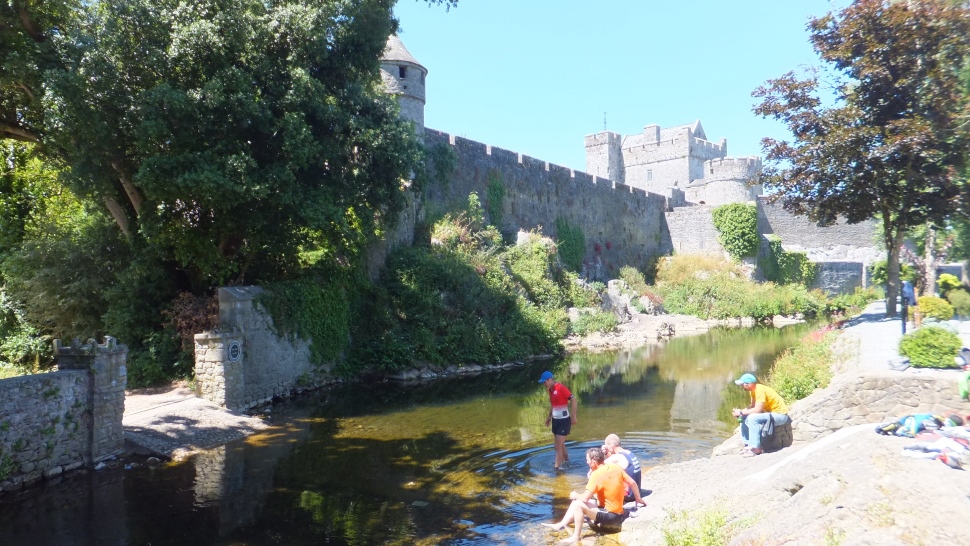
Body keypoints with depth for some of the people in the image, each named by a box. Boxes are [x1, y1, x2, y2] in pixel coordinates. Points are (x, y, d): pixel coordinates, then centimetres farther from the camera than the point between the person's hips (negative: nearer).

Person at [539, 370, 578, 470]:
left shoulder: (561, 388, -20)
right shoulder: (550, 390, 6)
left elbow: (574, 400, -18)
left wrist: (573, 416, -18)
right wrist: (549, 416, 14)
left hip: (564, 420, -8)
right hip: (555, 420, 8)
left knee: (558, 446, -7)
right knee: (560, 444, 19)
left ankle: (557, 468, -2)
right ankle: (566, 461, 36)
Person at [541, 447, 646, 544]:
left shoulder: (596, 474, -22)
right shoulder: (616, 467, 0)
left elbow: (585, 498, -24)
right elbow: (632, 483, 8)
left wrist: (575, 495, -3)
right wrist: (638, 499, 24)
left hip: (609, 515, -9)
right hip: (617, 512, 9)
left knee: (578, 504, -21)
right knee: (576, 501, 11)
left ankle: (575, 537, -11)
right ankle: (561, 525, 9)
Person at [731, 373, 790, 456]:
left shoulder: (760, 390, -26)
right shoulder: (753, 390, 2)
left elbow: (757, 409, -32)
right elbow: (752, 406, 5)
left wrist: (741, 412, -23)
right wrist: (741, 411, -11)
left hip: (780, 414, -10)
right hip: (771, 412, 10)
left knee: (752, 417, -29)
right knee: (744, 417, 5)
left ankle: (756, 448, -22)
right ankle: (748, 444, 5)